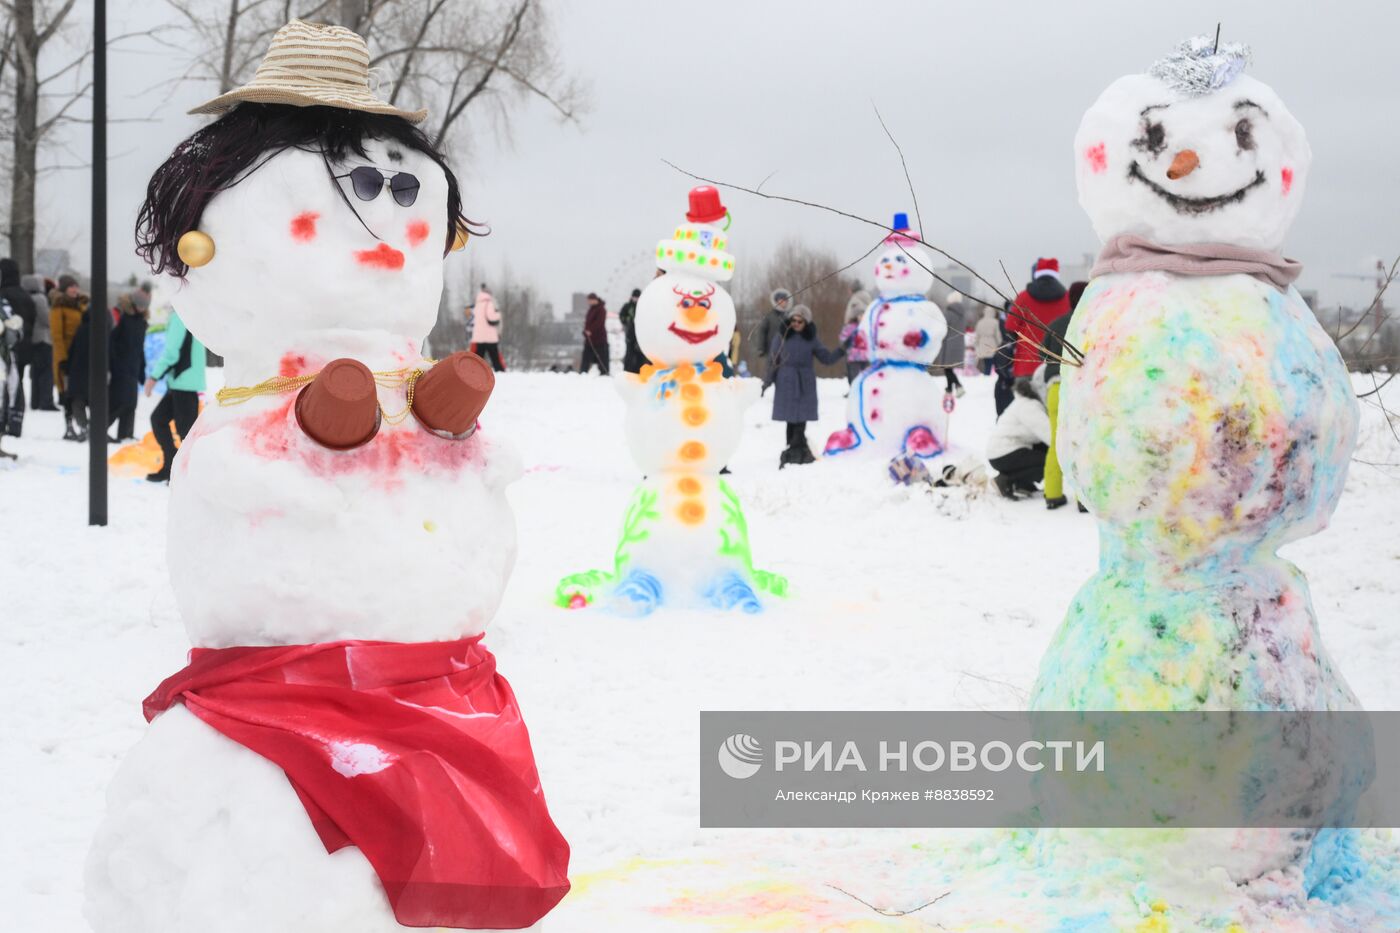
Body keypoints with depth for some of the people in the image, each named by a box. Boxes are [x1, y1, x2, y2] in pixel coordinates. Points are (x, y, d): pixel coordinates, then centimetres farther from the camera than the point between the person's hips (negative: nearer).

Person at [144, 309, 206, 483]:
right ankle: (171, 467, 19)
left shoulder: (180, 315, -15)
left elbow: (172, 351, -20)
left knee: (185, 429, -5)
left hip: (185, 383, -10)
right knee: (158, 418, 16)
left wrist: (154, 376, -12)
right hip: (179, 383, 10)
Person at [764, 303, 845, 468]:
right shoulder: (781, 337, 2)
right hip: (786, 383, -1)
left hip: (805, 384, 1)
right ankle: (798, 450, 5)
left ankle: (796, 450, 4)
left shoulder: (811, 339, 6)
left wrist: (841, 351, -9)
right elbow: (773, 360, 6)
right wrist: (768, 380, 2)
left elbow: (826, 357, 8)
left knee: (801, 419, -3)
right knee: (792, 418, -3)